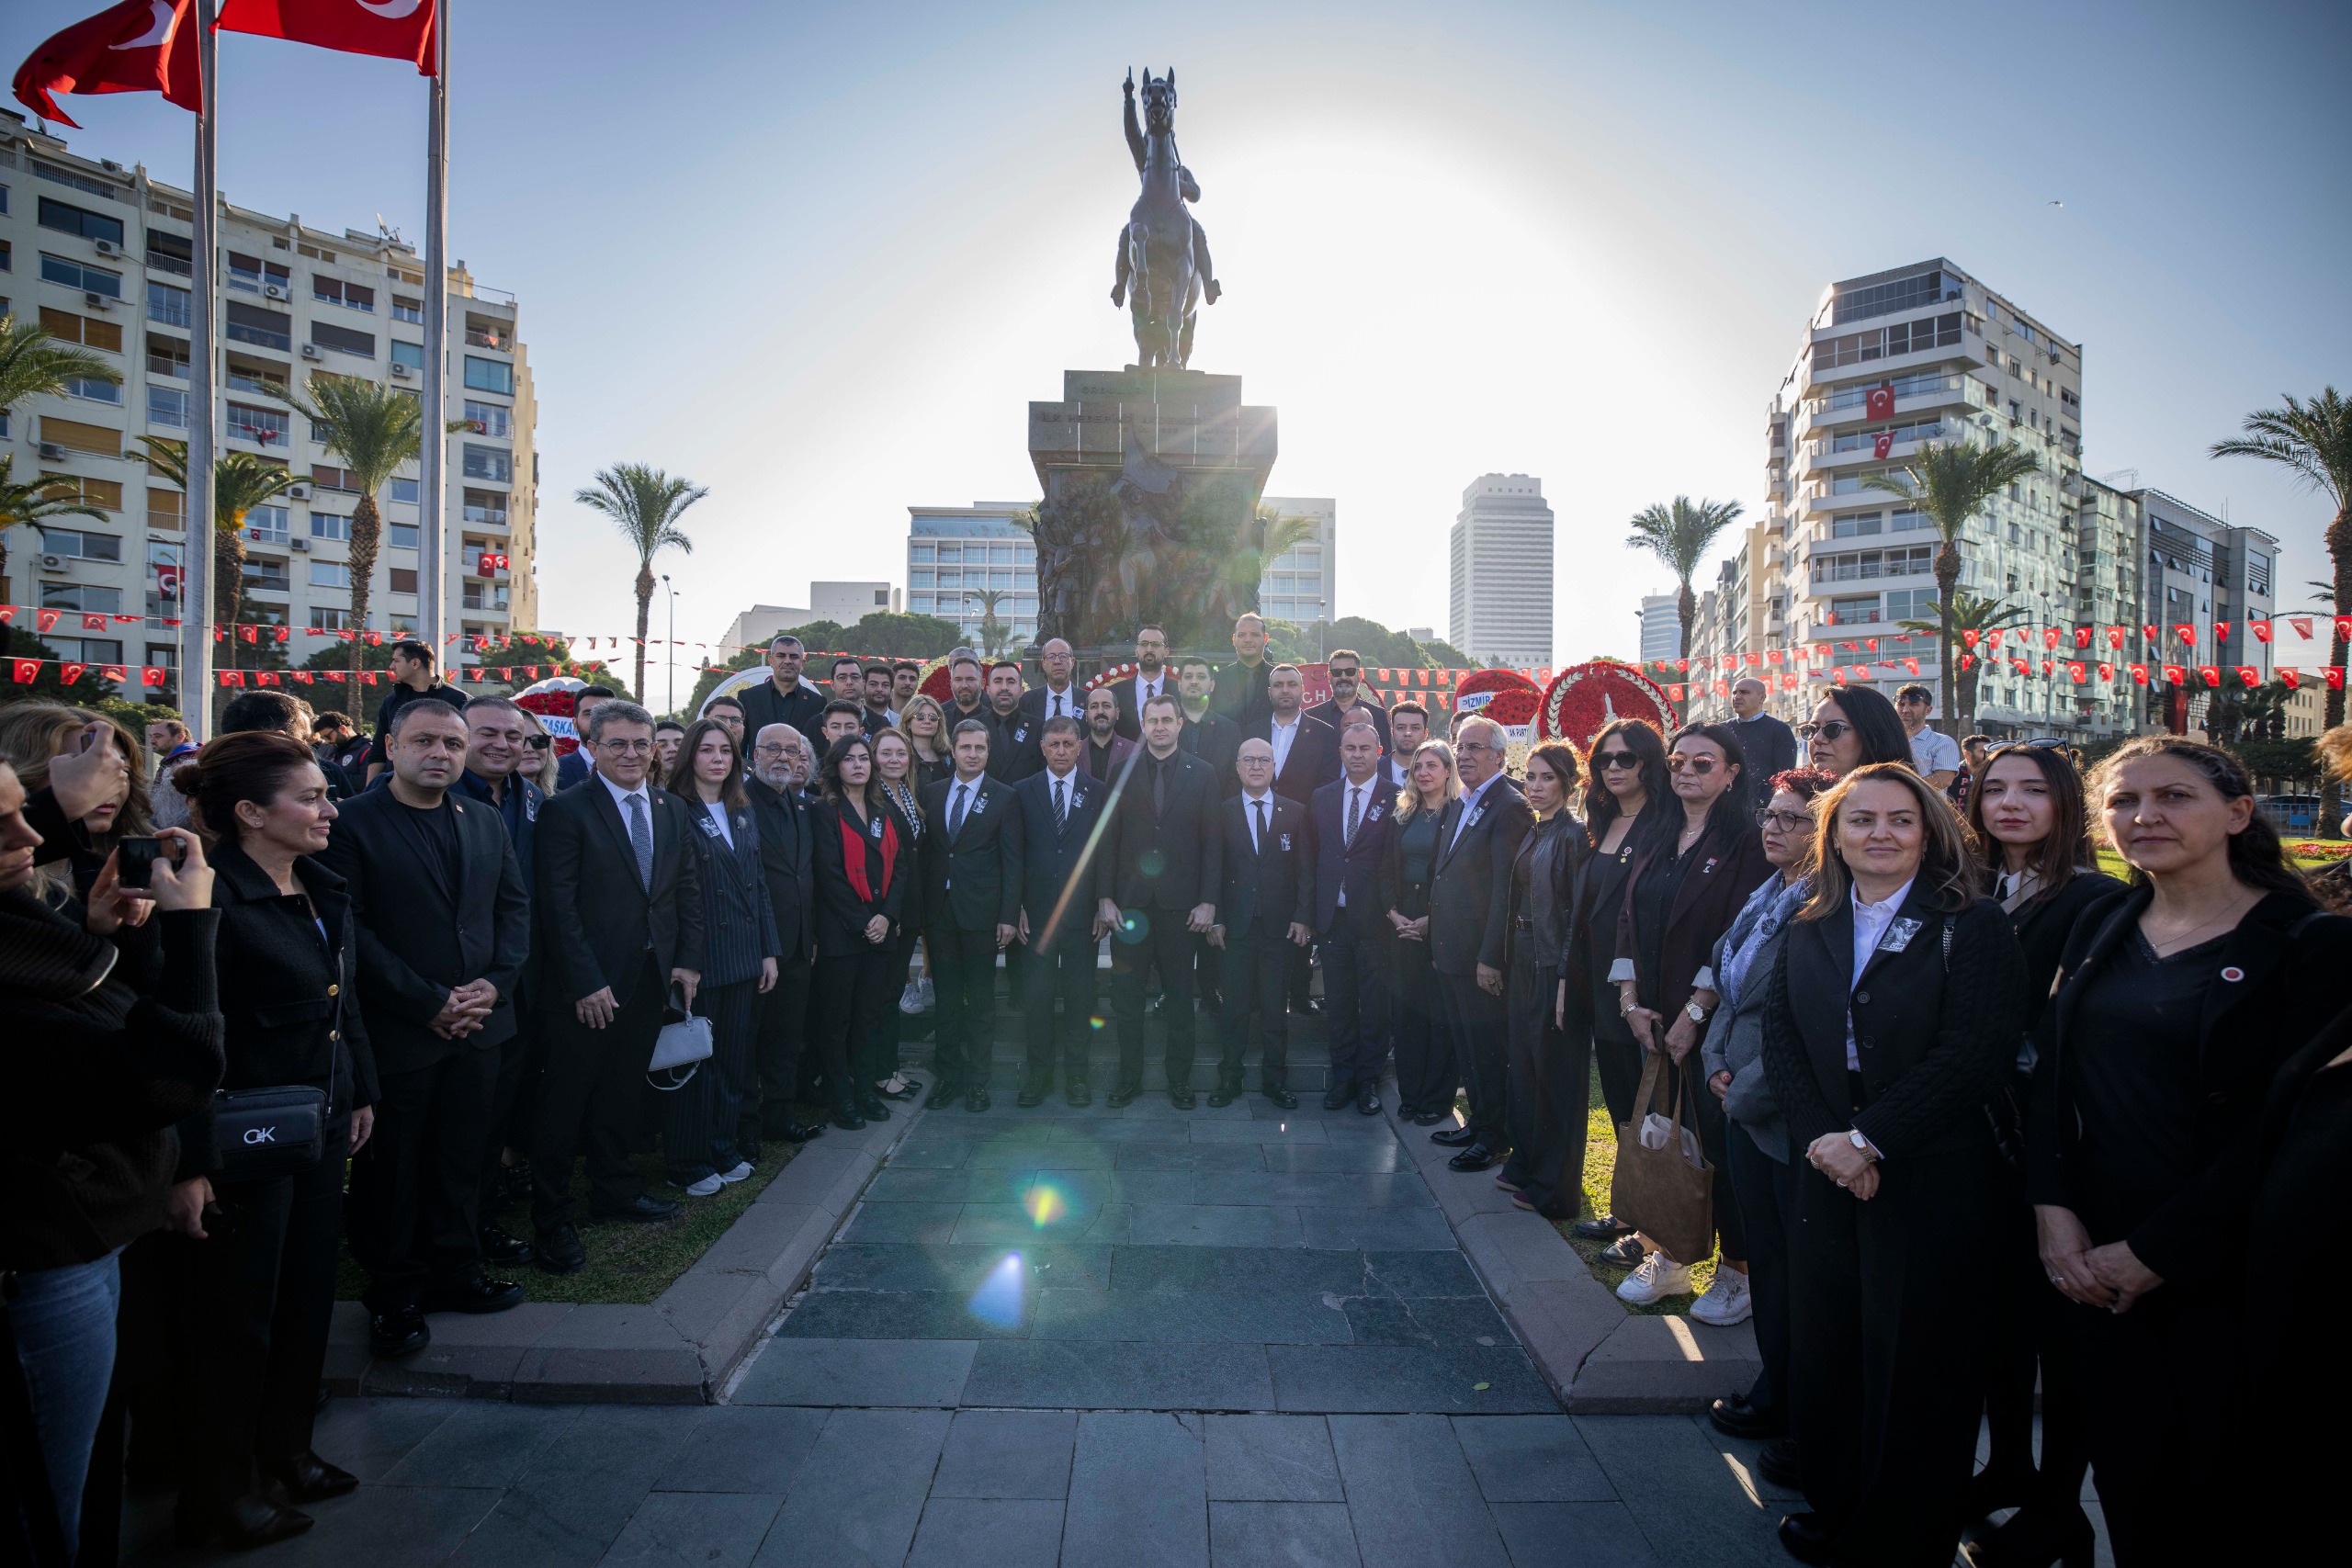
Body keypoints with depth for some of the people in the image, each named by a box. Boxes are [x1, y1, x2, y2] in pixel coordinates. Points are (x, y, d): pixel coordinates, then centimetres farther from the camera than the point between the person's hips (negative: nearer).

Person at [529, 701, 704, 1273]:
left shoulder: (674, 810, 9)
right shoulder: (566, 810, -9)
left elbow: (689, 889, 12)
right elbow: (556, 903, -14)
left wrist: (688, 960, 3)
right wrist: (586, 982, -17)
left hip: (651, 979, 6)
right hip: (587, 986, -5)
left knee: (623, 1092, 18)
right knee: (566, 1101, 5)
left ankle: (614, 1189, 34)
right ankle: (551, 1217, 18)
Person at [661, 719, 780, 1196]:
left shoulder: (743, 813, 13)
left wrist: (770, 950, 11)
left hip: (744, 957, 6)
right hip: (699, 956, -6)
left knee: (736, 1059, 13)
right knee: (695, 1061, 3)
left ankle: (726, 1150, 27)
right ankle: (688, 1165, 16)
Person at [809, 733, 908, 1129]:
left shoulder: (887, 812, 12)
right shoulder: (825, 812, -3)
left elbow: (901, 865, 7)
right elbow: (830, 874, -10)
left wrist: (887, 915, -6)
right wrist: (861, 923, -13)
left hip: (882, 928, 5)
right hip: (840, 930, -4)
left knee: (868, 1013, 11)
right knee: (837, 1017, 3)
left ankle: (865, 1088, 20)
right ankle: (842, 1096, 12)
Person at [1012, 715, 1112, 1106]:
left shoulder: (1098, 792, 4)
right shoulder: (1023, 792, 5)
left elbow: (1106, 853, 2)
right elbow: (1016, 853, 3)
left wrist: (1104, 905, -4)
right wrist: (1016, 906, -3)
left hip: (1082, 910, 0)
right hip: (1038, 911, 0)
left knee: (1079, 993, 7)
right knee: (1037, 993, 3)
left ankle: (1076, 1073, 19)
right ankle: (1038, 1073, 16)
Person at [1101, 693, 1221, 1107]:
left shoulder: (1201, 774, 3)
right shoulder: (1123, 772, 5)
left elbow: (1212, 841, 1)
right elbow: (1108, 838, 3)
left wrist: (1208, 901, -5)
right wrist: (1105, 897, -3)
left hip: (1180, 902, -1)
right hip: (1130, 901, 1)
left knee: (1179, 996, 9)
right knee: (1126, 998, 7)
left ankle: (1179, 1081, 21)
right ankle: (1129, 1079, 20)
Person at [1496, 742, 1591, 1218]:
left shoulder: (1574, 836, -13)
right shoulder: (1531, 835, 11)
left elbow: (1578, 913, -17)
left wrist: (1565, 980, -20)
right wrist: (1508, 962, 9)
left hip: (1555, 964, -8)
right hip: (1523, 959, 8)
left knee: (1554, 1070, 2)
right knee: (1524, 1062, 16)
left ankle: (1554, 1185, 15)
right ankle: (1525, 1164, 30)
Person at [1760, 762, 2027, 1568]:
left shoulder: (1974, 927, -7)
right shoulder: (1809, 931, 8)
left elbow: (1976, 1051, -16)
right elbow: (1780, 1039, 5)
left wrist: (1869, 1140, -17)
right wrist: (1823, 1139, -10)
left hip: (1934, 1182, -4)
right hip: (1828, 1174, 5)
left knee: (1915, 1368, 8)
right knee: (1823, 1352, 15)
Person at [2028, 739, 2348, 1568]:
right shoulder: (2102, 930, 7)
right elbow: (2051, 1075, 5)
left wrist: (2154, 1252, -14)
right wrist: (2053, 1207, -8)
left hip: (2230, 1276, -4)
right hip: (2095, 1266, 4)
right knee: (2126, 1477, 13)